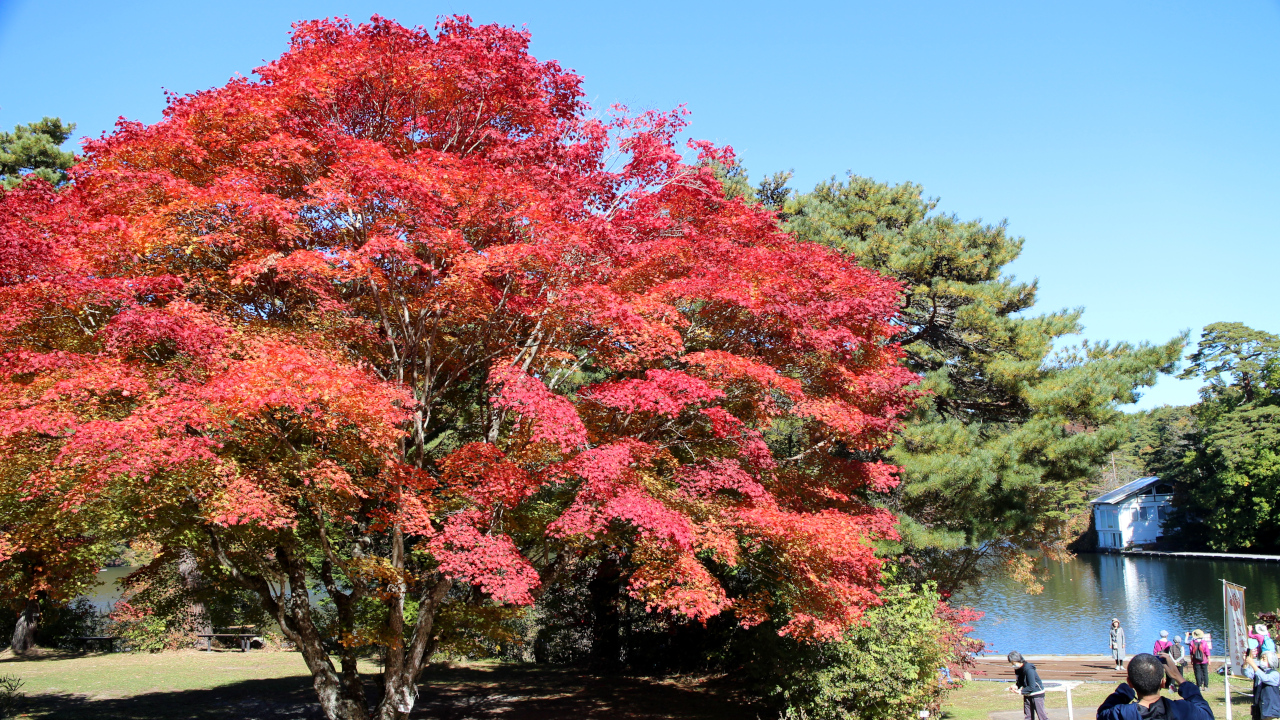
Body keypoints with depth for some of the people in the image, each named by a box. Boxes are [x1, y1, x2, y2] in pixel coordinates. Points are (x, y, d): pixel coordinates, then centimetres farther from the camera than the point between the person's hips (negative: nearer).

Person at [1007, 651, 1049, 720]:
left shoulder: (1028, 669, -27)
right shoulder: (1017, 669, -2)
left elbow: (1032, 687, -26)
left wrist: (1020, 691, -23)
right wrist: (1016, 686, -9)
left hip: (1037, 694, -8)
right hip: (1027, 695, 8)